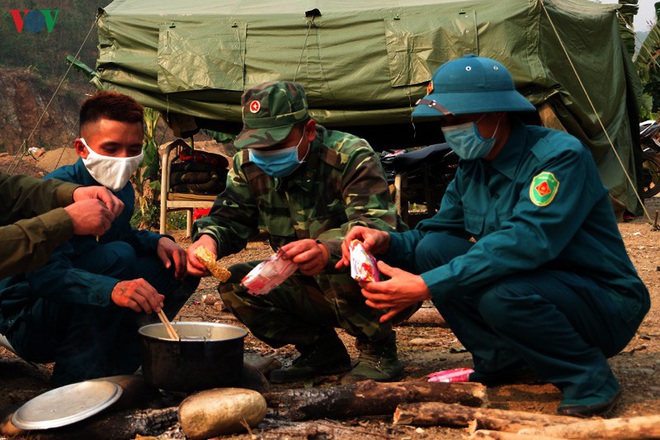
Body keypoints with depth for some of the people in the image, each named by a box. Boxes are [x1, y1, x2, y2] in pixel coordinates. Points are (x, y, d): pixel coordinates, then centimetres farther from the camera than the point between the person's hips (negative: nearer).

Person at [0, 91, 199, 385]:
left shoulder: (122, 191, 2)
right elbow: (44, 272, -36)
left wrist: (157, 241, -1)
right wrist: (112, 289, -53)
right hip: (27, 324, -8)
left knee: (177, 267, 2)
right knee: (117, 257, -29)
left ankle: (117, 367, -1)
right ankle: (73, 383, -24)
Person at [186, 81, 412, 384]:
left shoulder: (352, 156, -21)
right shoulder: (249, 163, -3)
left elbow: (378, 226, -35)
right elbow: (230, 216, -3)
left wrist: (327, 251, -56)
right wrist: (207, 238, -30)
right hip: (312, 290, 6)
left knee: (343, 265, -37)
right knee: (235, 286, -11)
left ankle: (378, 350, -9)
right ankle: (322, 350, 6)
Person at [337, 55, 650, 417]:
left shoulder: (559, 155, -22)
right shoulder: (471, 168, 3)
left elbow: (526, 241, -34)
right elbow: (436, 230, 6)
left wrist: (425, 286, -38)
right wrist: (387, 242, -19)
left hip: (606, 305, -7)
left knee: (502, 294, -36)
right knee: (434, 248, -11)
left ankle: (590, 379, -11)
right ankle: (503, 362, 2)